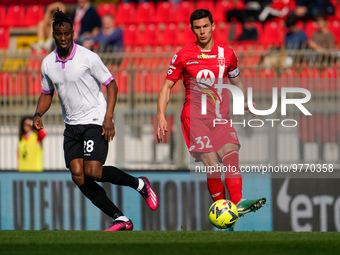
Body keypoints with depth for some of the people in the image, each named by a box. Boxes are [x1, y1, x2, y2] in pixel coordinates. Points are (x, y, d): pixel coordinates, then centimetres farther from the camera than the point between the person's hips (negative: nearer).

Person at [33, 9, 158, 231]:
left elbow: (111, 85, -6)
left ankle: (139, 184, 5)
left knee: (92, 171, -20)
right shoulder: (48, 63, 4)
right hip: (72, 125, 6)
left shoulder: (88, 57, -11)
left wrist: (109, 118, -15)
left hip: (95, 121, -6)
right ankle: (121, 219, -1)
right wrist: (38, 115, -2)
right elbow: (47, 93, 18)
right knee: (78, 176, -7)